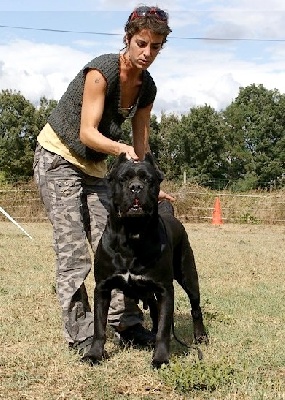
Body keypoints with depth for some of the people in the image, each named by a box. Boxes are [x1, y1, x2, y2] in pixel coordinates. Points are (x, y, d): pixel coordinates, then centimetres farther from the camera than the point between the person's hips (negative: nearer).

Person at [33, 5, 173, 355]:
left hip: (94, 167, 7)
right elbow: (87, 132, -26)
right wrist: (122, 149, -43)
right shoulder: (102, 70, -22)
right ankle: (80, 336, -7)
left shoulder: (147, 88, 0)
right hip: (57, 159, -7)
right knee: (73, 251, -10)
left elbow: (141, 143, 6)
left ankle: (126, 323, 3)